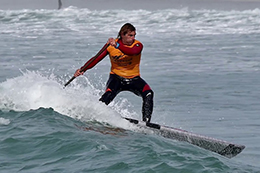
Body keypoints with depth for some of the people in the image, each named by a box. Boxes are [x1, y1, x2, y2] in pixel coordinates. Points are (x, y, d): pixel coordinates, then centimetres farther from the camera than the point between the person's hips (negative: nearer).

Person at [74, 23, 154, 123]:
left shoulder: (138, 45, -11)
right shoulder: (111, 45, -6)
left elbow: (132, 52, -35)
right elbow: (96, 59, -6)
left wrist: (117, 45, -51)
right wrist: (83, 69, -20)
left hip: (133, 79, 1)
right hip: (116, 78, -1)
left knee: (148, 94, -25)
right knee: (108, 95, -33)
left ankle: (146, 121, -21)